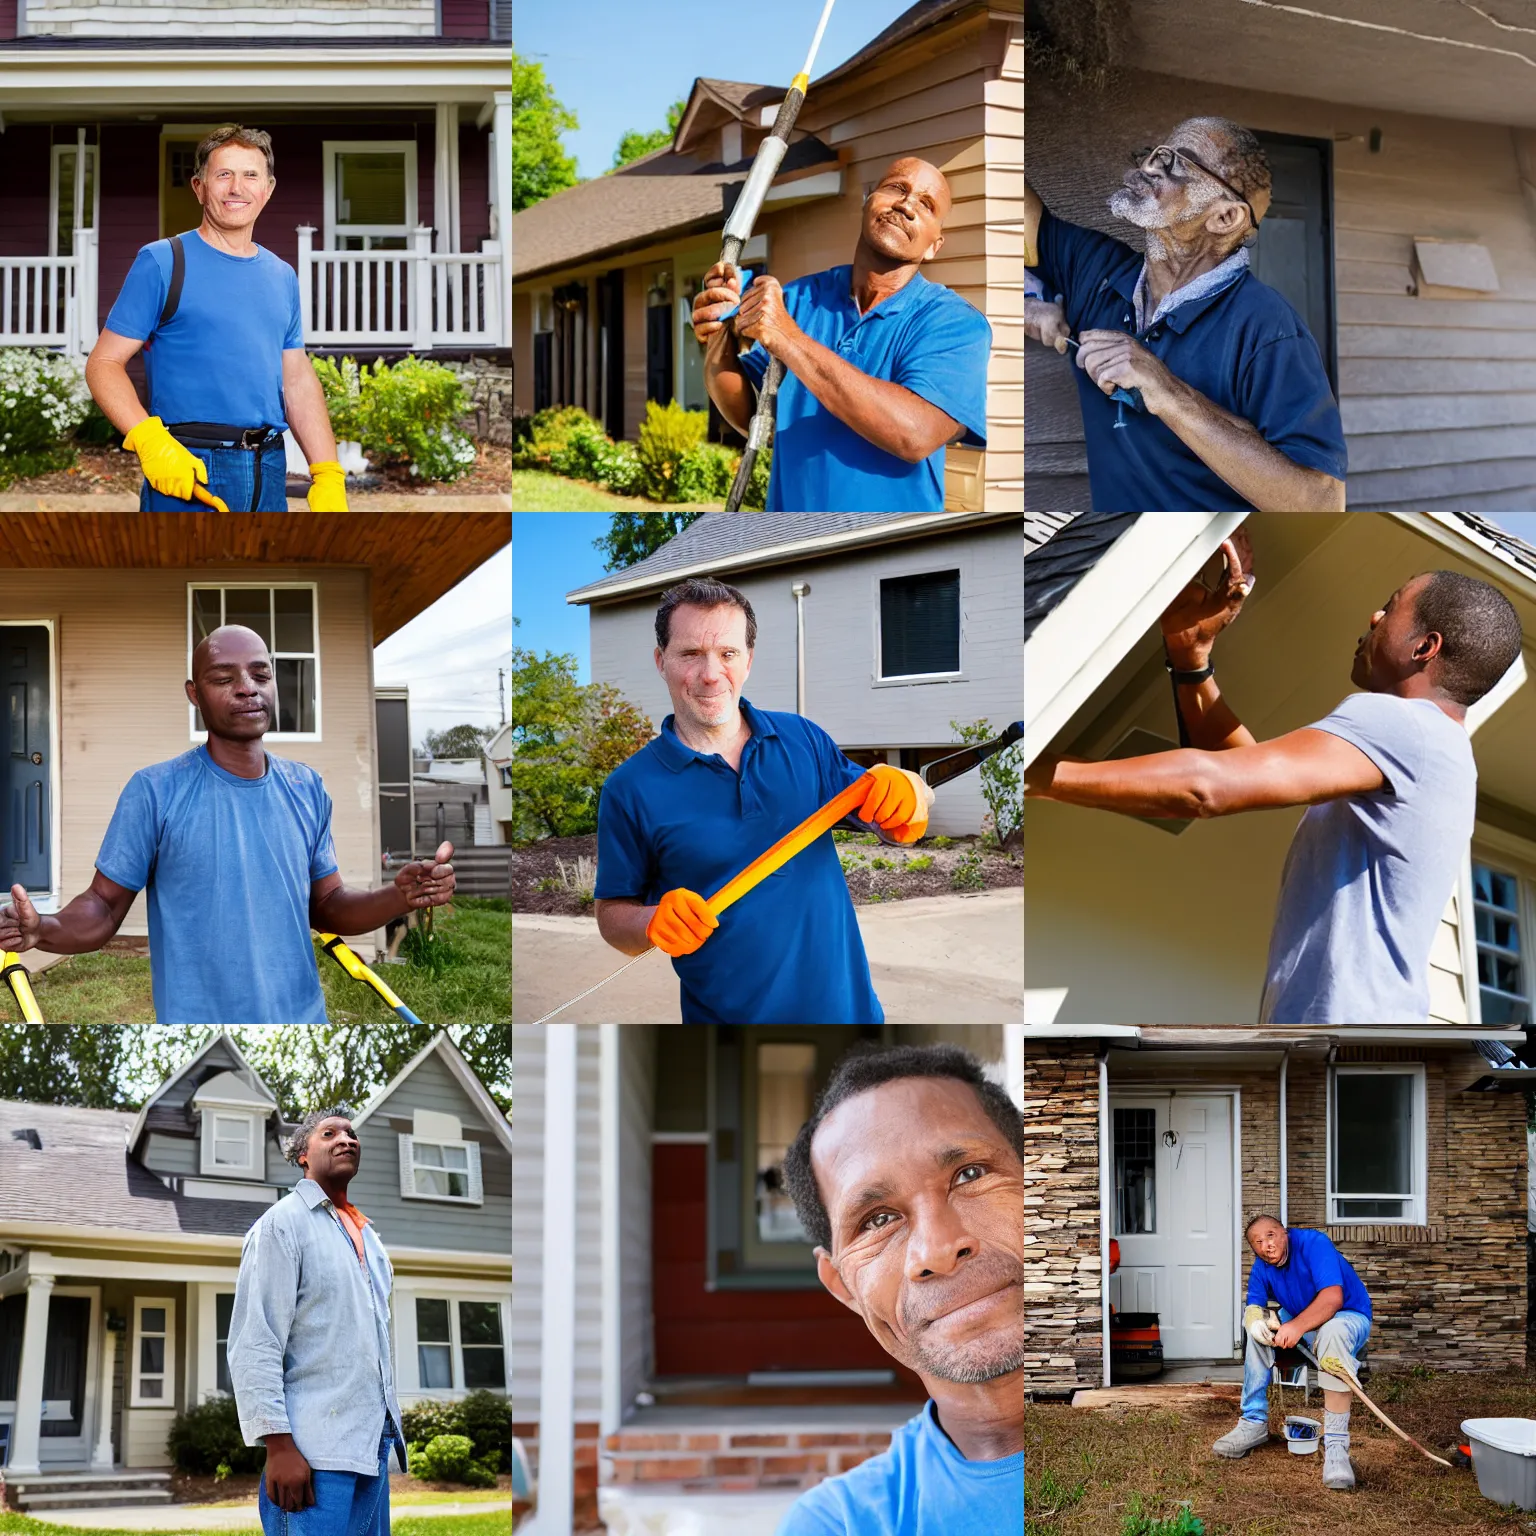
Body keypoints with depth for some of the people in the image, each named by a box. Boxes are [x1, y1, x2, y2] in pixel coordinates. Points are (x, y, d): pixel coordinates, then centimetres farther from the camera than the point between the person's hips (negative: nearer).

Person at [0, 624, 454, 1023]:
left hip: (303, 1038, 4)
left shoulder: (307, 788, 3)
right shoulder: (154, 791, -10)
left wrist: (402, 896, -8)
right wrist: (42, 930, -27)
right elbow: (105, 906, -6)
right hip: (199, 1051, -4)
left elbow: (325, 907, 10)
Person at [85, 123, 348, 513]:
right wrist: (149, 440, -21)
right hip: (187, 469, -6)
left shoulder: (282, 277, 17)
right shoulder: (161, 262, -1)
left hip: (269, 472, 6)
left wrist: (328, 476, 7)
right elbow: (103, 364, -5)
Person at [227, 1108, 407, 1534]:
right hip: (316, 1449, -7)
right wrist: (278, 1444, -18)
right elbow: (254, 1343, -11)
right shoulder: (283, 1222, -3)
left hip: (376, 1441, 7)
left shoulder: (366, 1235, 20)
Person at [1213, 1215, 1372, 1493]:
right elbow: (1253, 1307, -8)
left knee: (1333, 1332, -40)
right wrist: (1255, 1321, -33)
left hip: (1348, 1317, -8)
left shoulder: (1312, 1243, -24)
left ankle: (1336, 1445, -43)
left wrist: (1298, 1326, -46)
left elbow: (1332, 1298, -34)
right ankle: (1254, 1423, -2)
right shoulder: (1261, 1267, -1)